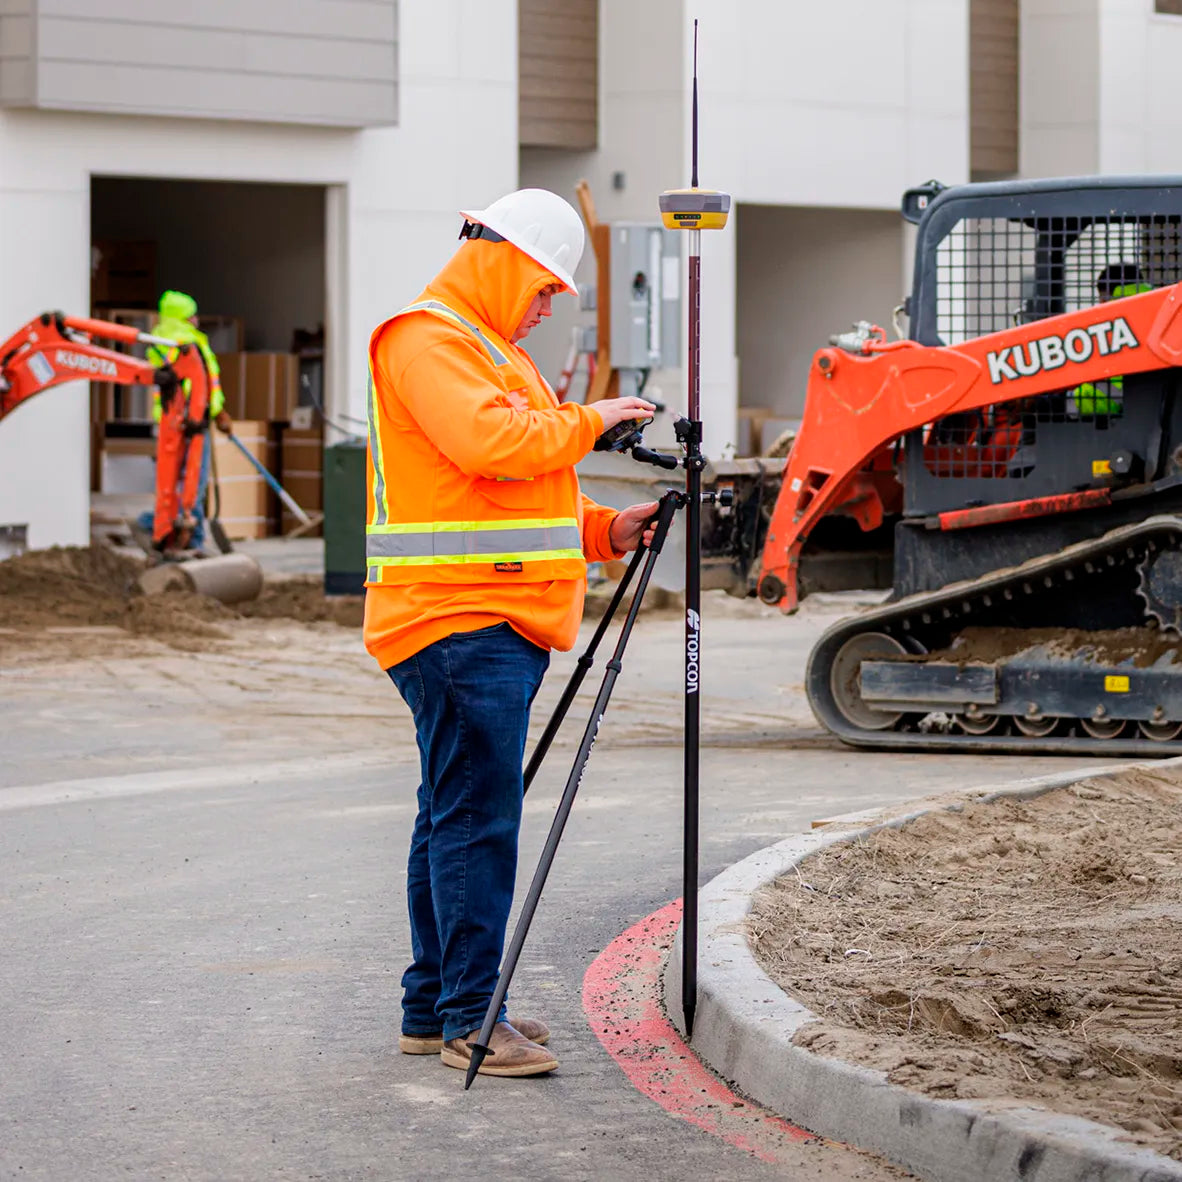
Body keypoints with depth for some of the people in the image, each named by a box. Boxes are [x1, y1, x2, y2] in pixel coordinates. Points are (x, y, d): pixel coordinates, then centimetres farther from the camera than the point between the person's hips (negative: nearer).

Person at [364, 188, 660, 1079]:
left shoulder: (488, 347, 25)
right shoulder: (427, 343, -9)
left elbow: (523, 484, 27)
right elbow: (493, 443, -25)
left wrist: (602, 532, 12)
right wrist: (591, 420, -12)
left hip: (499, 621, 11)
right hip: (455, 619, -11)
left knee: (457, 817, 12)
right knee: (475, 820, -10)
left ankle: (434, 1007, 17)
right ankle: (469, 1018, -8)